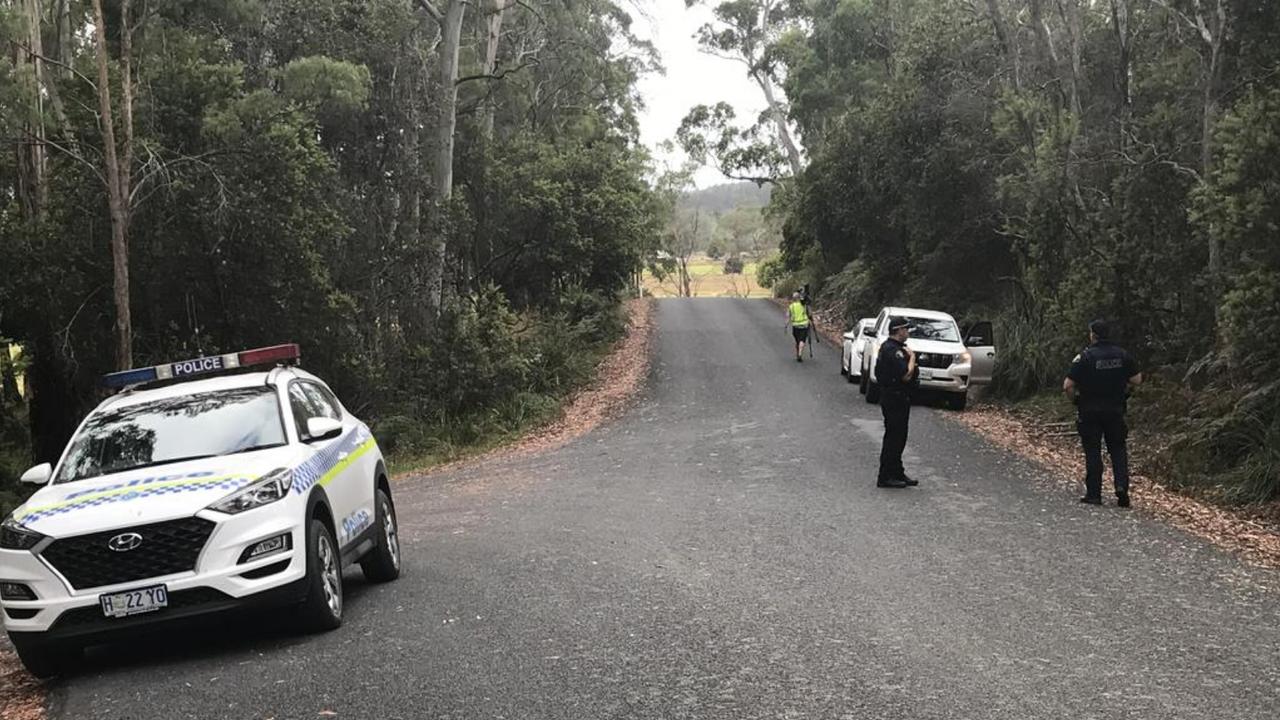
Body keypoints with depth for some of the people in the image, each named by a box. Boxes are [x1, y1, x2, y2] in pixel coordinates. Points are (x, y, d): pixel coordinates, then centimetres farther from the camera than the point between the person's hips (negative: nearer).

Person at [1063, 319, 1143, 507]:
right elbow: (1137, 380, 3)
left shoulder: (1084, 357, -12)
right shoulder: (1123, 355, 0)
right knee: (1118, 449, 12)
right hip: (1116, 410, 3)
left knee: (1092, 452, 4)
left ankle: (1094, 494, 6)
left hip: (1090, 412, -3)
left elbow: (1068, 385, -15)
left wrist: (1074, 400, 3)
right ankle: (1121, 485, -6)